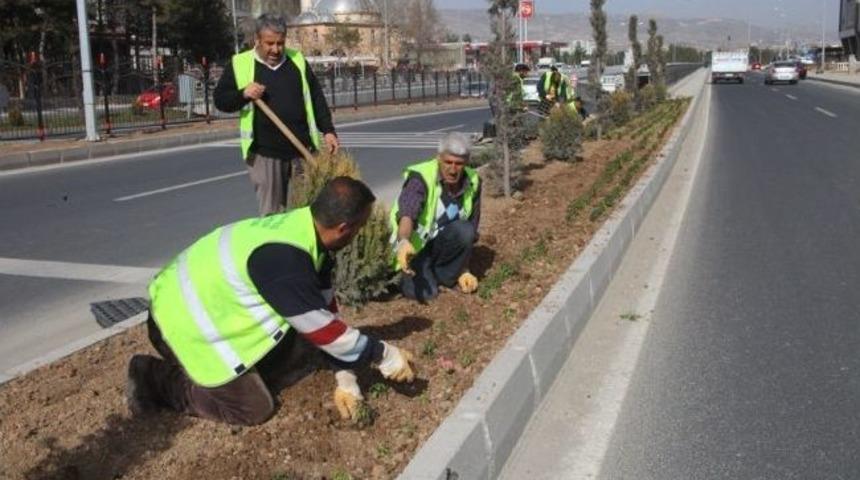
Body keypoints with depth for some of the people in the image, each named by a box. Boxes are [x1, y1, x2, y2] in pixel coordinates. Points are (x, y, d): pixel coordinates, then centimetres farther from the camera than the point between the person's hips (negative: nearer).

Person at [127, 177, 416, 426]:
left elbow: (325, 310, 1)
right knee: (254, 408, -5)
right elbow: (321, 328, -24)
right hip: (183, 323, -9)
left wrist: (346, 380, 1)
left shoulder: (306, 232, -4)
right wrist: (384, 356, -13)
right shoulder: (282, 257, -33)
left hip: (205, 303, 9)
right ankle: (154, 379, 3)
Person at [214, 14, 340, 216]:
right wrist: (243, 94, -17)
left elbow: (316, 99, 11)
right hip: (264, 153, -2)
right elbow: (220, 100, 2)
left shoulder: (298, 60, 9)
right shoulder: (239, 64, 1)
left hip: (303, 149, 3)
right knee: (272, 212, 0)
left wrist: (328, 130, 1)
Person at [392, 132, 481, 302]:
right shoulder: (420, 178, -25)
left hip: (441, 243, 4)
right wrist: (404, 242, -63)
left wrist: (464, 271, 0)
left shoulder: (473, 183, -9)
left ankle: (443, 274, -2)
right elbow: (406, 215, -43)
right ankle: (407, 272, 12)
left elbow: (471, 232, 0)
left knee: (464, 231, -27)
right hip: (414, 244, -4)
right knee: (425, 293, -22)